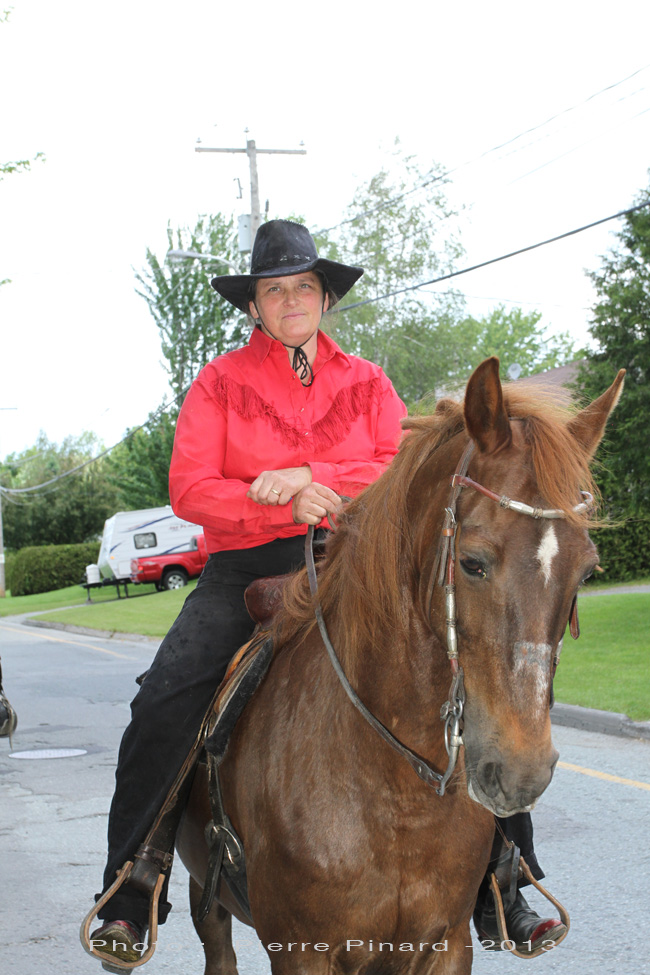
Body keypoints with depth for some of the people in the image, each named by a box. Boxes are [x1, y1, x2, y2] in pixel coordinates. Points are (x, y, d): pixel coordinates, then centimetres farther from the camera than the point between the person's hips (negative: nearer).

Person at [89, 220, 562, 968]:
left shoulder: (365, 382, 12)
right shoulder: (220, 383, 7)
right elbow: (189, 490, -4)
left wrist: (311, 477, -15)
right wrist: (286, 505, -18)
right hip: (246, 569, -1)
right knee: (163, 708, -22)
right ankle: (129, 900, -10)